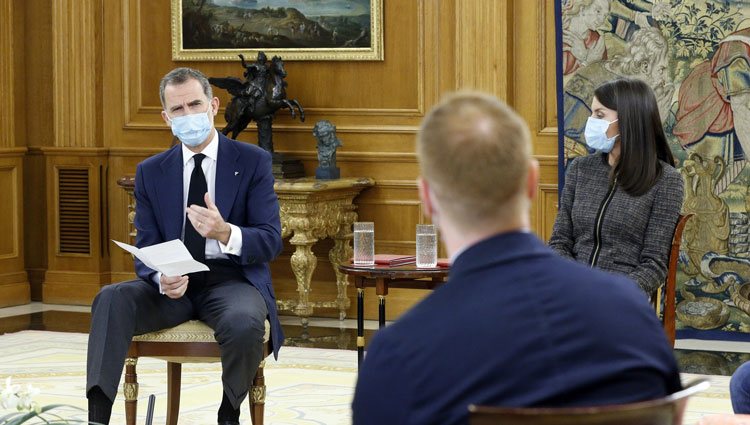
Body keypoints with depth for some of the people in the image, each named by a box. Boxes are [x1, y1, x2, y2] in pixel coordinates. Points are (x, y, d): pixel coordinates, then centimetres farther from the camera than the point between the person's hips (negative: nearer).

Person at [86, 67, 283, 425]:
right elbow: (145, 249, 6)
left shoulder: (253, 161, 2)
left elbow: (270, 241, -5)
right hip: (173, 285, 3)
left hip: (232, 278, -2)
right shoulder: (150, 172, 10)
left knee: (244, 322, -36)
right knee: (111, 299, -27)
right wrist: (162, 278, -19)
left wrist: (225, 232, -27)